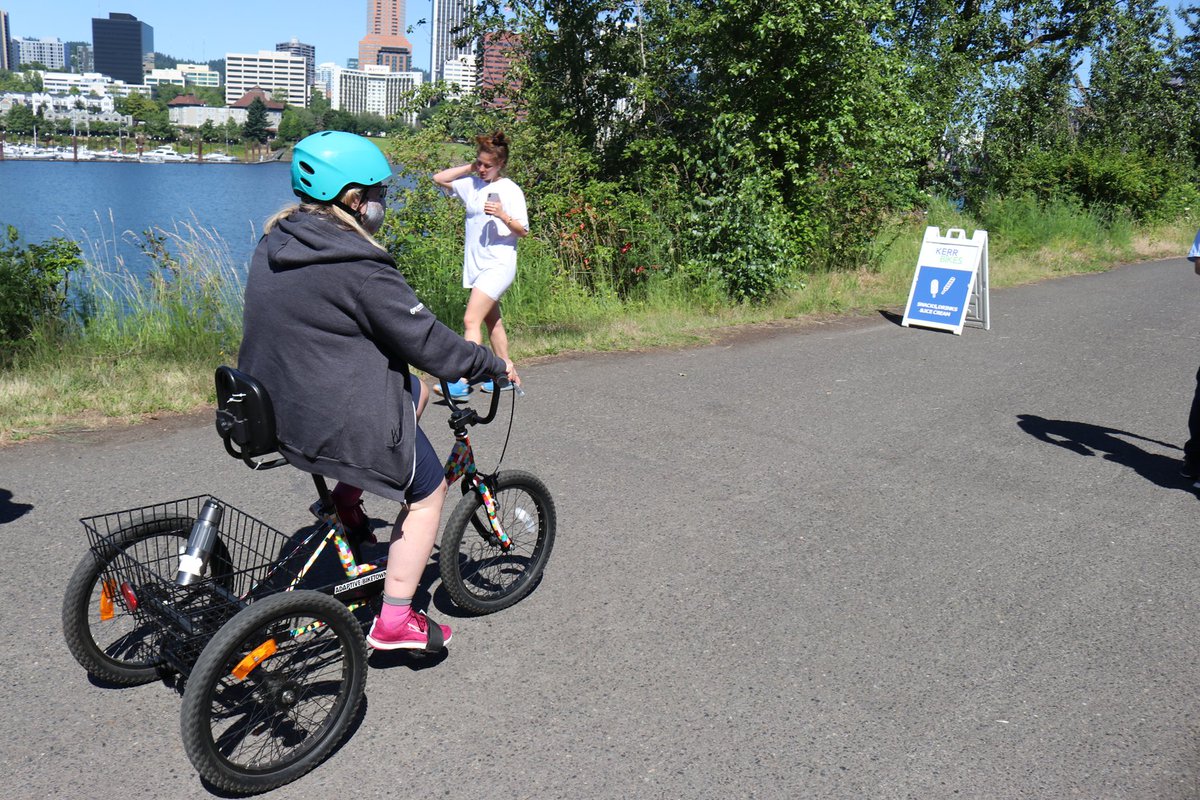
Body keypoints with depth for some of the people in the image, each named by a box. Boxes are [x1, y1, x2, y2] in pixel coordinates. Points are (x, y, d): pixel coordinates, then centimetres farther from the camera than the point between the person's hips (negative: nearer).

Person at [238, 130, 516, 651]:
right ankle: (395, 621, 14)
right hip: (344, 425, -9)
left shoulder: (275, 245, 6)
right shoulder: (358, 267, -22)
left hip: (280, 408, 9)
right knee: (428, 492, 12)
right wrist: (493, 365, -3)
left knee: (415, 390, 27)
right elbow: (425, 341, -17)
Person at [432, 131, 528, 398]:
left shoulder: (510, 190, -6)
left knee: (471, 319, -17)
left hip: (498, 265, -7)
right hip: (475, 264, 7)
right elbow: (439, 178, 13)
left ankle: (462, 381, -21)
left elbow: (523, 231, -7)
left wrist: (503, 216, -25)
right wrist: (469, 167, 7)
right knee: (492, 321, 13)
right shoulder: (472, 184, 10)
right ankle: (505, 377, 22)